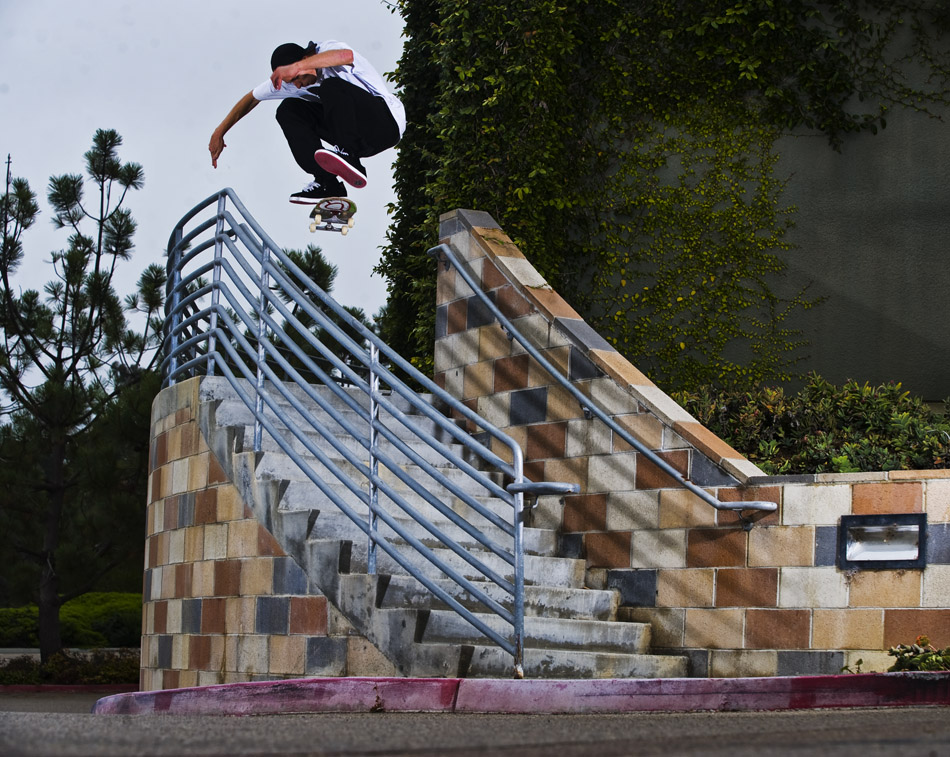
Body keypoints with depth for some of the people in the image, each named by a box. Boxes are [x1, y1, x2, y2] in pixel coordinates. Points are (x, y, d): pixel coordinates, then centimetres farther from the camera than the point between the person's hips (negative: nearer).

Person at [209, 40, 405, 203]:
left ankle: (348, 158, -34)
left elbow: (346, 55, -43)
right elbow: (252, 98, 16)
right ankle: (327, 183, -18)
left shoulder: (328, 49, -17)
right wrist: (219, 132, 13)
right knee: (288, 110, -6)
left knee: (332, 87, -29)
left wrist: (296, 66, -50)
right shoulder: (288, 80, 3)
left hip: (387, 122, -7)